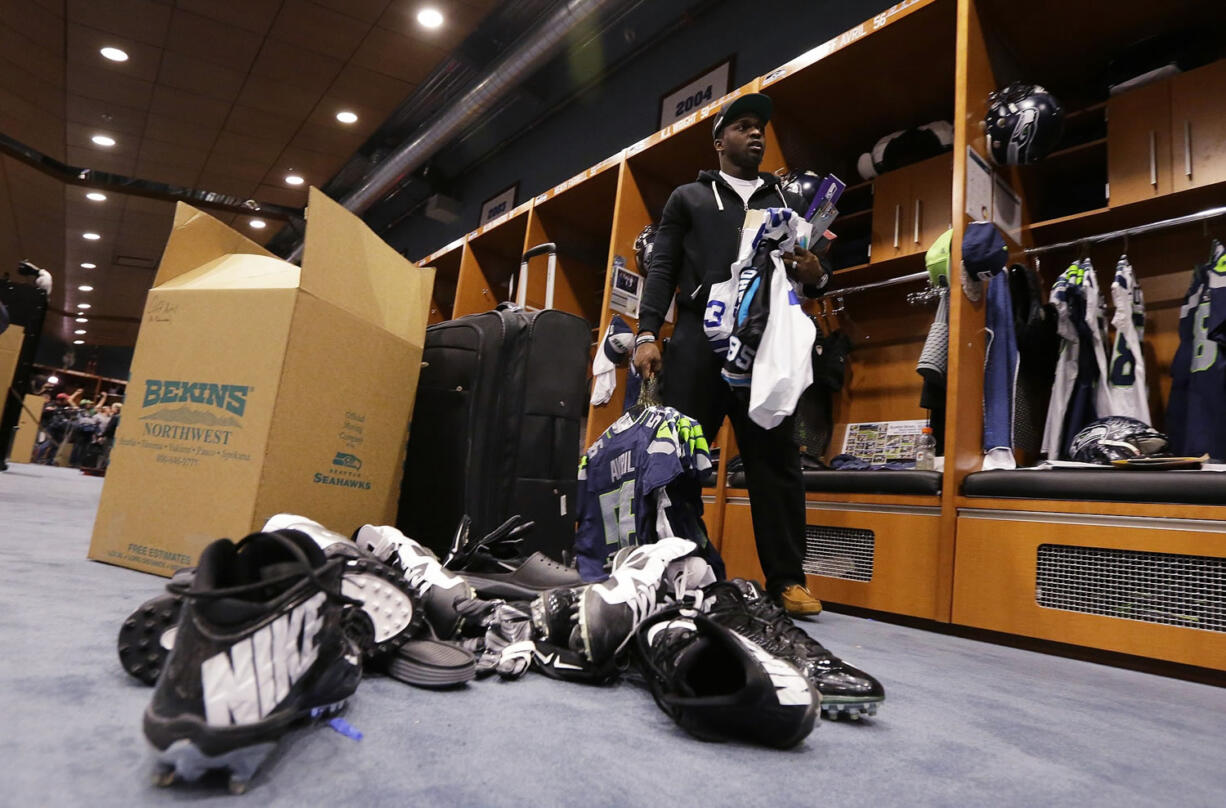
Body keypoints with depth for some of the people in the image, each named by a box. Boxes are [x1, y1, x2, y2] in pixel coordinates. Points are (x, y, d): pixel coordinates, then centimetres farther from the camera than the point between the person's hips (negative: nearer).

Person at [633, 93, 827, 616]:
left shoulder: (786, 200, 26)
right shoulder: (689, 197, 20)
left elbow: (810, 272, 23)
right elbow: (662, 269, 9)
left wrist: (815, 275, -3)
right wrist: (646, 334, -6)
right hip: (698, 338, -1)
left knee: (776, 459, -2)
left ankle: (787, 580, 3)